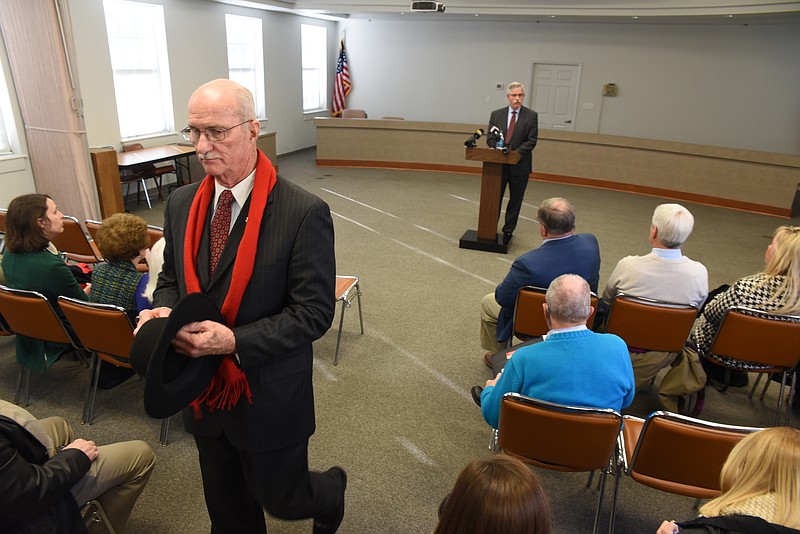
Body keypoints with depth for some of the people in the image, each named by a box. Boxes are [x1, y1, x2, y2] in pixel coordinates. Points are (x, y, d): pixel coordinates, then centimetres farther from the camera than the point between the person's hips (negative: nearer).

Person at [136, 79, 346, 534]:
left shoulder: (304, 213, -20)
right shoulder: (182, 204, -1)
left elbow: (314, 312, -19)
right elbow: (172, 277, 12)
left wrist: (235, 341, -28)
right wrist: (162, 311, -10)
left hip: (270, 397, -5)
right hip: (204, 390, 6)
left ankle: (331, 491, 50)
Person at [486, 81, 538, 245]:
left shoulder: (531, 116, -1)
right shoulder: (496, 114, 4)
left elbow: (531, 140, -6)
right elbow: (490, 138, 3)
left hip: (519, 165, -1)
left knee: (515, 200, 8)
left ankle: (508, 230, 19)